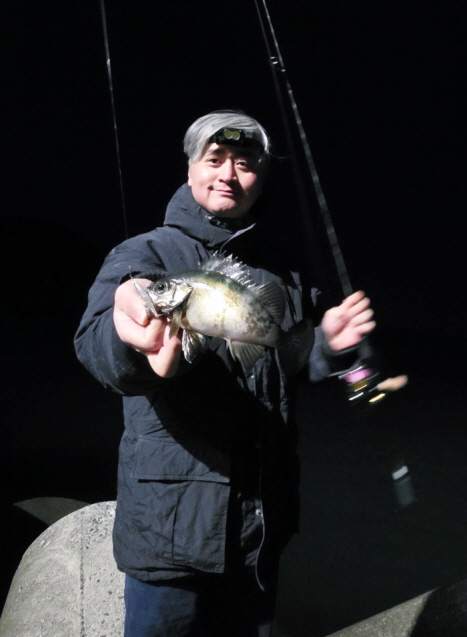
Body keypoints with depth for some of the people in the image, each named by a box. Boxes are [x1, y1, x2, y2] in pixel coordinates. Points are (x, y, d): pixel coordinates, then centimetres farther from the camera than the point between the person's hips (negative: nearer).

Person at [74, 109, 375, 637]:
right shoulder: (146, 254, -8)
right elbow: (95, 341, -29)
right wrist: (134, 342, -53)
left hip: (263, 523, 6)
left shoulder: (278, 272, 10)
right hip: (172, 524, -5)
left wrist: (328, 345, -3)